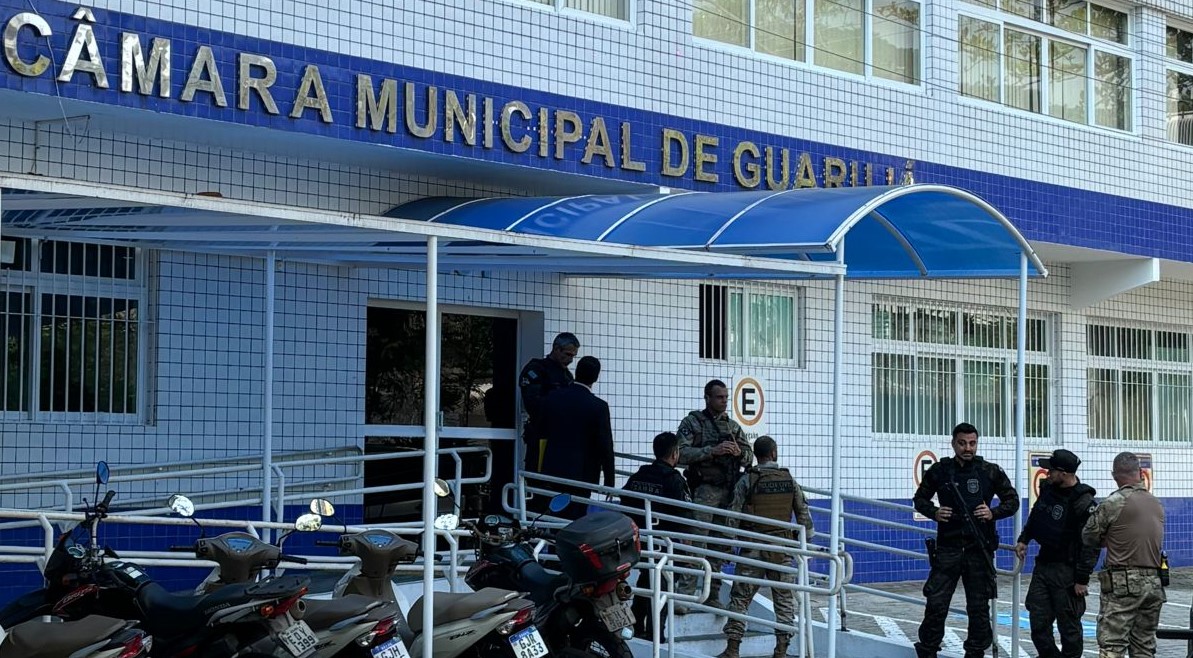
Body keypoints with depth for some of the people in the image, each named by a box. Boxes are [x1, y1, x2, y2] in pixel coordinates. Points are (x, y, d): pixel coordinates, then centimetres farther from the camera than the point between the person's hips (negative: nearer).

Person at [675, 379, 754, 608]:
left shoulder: (733, 426, 17)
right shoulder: (692, 423, 2)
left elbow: (749, 458, 17)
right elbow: (681, 453, -11)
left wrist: (740, 453, -6)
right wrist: (712, 451, -18)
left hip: (729, 492, 5)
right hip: (704, 491, -5)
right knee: (696, 543, -13)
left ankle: (713, 596, 11)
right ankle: (684, 595, -14)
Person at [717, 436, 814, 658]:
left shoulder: (747, 480, -7)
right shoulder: (789, 479, 2)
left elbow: (733, 513, -7)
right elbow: (803, 513, 7)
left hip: (753, 548, -2)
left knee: (740, 598, 4)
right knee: (784, 600, 9)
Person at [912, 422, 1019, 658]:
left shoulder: (991, 471, 3)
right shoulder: (939, 470, 3)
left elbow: (1012, 500, 9)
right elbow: (920, 498, 13)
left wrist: (993, 513, -9)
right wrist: (934, 512, -7)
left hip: (979, 549, 0)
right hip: (948, 548, 0)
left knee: (979, 607, 5)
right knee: (936, 603, -3)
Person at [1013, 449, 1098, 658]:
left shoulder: (1083, 502, -19)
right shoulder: (1047, 488, 4)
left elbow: (1090, 545, -19)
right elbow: (1035, 516, 25)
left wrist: (1082, 579, -20)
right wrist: (1023, 539, 13)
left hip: (1066, 570, -8)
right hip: (1043, 563, 8)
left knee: (1069, 625, 1)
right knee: (1038, 621, 9)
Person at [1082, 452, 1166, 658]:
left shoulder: (1114, 503, -9)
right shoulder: (1157, 504, 10)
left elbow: (1089, 537, -1)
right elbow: (1145, 538, 13)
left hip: (1123, 585, -6)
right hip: (1154, 583, 6)